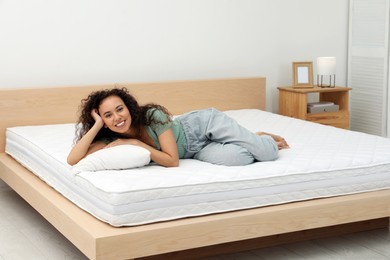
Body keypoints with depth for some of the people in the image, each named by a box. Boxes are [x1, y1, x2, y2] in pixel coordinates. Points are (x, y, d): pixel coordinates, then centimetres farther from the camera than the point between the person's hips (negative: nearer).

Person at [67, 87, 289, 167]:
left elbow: (172, 161, -33)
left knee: (268, 155, -17)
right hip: (194, 150, 4)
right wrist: (97, 125, -32)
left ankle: (265, 139, 25)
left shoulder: (154, 116, -31)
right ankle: (253, 140, 12)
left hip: (204, 124, -4)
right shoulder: (112, 138, -18)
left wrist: (135, 143, -34)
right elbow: (73, 160, -28)